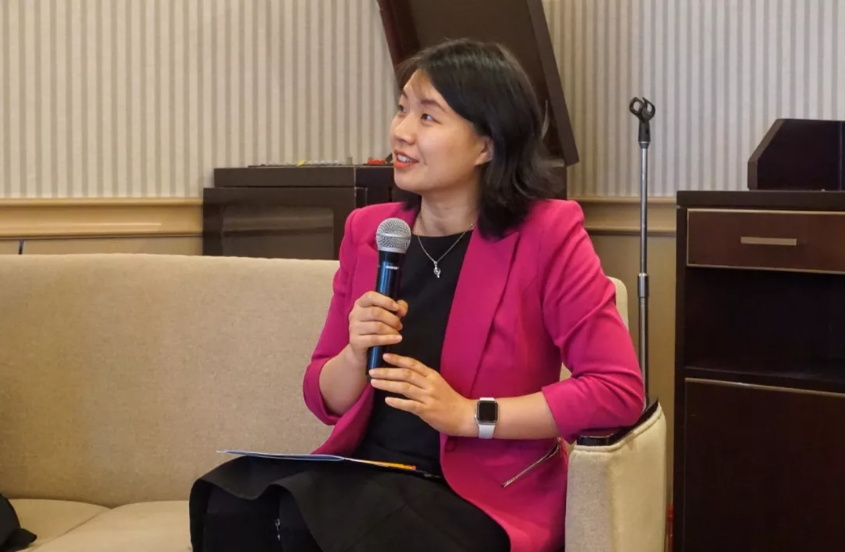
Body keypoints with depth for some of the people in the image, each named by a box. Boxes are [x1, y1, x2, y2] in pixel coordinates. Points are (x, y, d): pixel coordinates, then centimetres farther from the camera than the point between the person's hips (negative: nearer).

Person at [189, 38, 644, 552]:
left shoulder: (545, 233, -8)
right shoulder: (368, 230, 7)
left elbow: (620, 388, -12)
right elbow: (325, 400, 14)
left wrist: (470, 415, -16)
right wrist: (357, 355, -10)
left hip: (485, 497, -4)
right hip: (367, 471, 5)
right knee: (234, 504, -24)